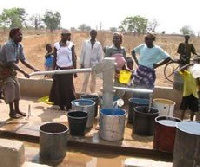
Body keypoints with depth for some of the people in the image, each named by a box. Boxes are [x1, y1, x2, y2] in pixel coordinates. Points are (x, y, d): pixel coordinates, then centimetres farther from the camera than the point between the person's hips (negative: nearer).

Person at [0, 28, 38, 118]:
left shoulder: (20, 46, -2)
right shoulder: (8, 45, -27)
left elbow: (23, 60, 3)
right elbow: (11, 63, -32)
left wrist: (33, 68, -7)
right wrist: (23, 72, -38)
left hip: (11, 70, 8)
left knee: (17, 87, 7)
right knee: (10, 88, -8)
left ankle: (17, 109, 19)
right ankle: (12, 112, 3)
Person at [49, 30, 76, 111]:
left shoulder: (71, 45, 1)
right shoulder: (56, 45, 1)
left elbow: (73, 57, 3)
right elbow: (54, 59, 5)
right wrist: (53, 70, 3)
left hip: (69, 69, -1)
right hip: (59, 69, 1)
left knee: (68, 87, 2)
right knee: (59, 87, 4)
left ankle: (69, 105, 9)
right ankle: (61, 105, 13)